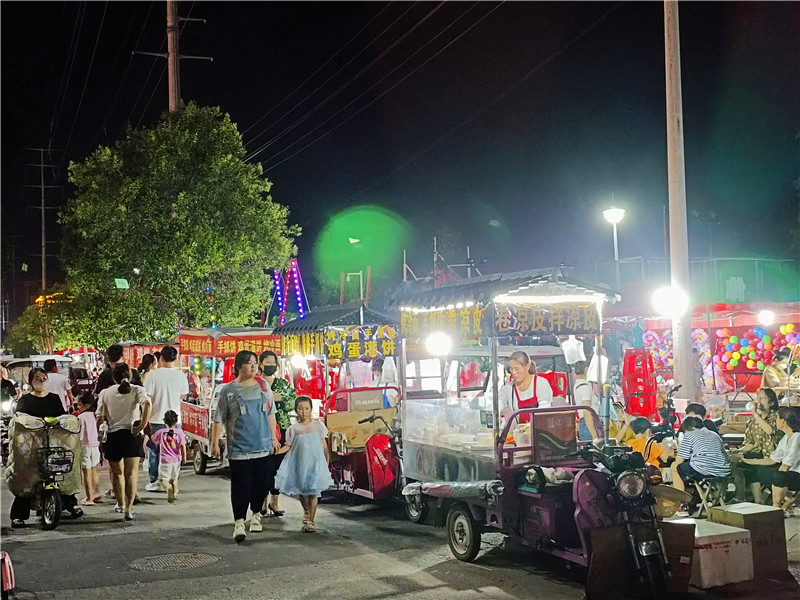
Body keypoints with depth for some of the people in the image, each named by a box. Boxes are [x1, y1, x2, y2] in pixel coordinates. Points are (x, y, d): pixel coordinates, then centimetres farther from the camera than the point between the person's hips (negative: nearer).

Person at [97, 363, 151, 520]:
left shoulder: (105, 393, 6)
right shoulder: (137, 390, 1)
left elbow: (100, 418, 0)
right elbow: (147, 403, -20)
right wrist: (143, 425, -17)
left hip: (113, 435, 2)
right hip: (132, 435, -1)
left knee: (117, 473, 17)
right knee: (132, 473, -1)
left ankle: (121, 504, 32)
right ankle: (129, 508, -12)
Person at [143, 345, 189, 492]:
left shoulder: (153, 374, -10)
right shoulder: (181, 375, -3)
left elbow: (147, 397, -9)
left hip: (156, 419, -2)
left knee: (153, 451, 11)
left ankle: (154, 482, 14)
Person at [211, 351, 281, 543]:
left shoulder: (264, 388, 9)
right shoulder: (229, 390, -2)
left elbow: (270, 414, 18)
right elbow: (218, 420, -1)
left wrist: (273, 438, 18)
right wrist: (215, 443, -4)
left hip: (263, 447, 4)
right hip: (239, 448, -4)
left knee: (261, 484, 9)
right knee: (241, 487, -5)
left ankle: (256, 515, 28)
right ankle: (239, 523, 2)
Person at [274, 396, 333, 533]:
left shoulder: (318, 425, 2)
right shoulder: (294, 429, 2)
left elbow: (324, 444, 9)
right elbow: (288, 446, 2)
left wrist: (327, 460, 11)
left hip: (315, 463, -1)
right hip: (299, 463, 1)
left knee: (313, 492, -6)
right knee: (300, 491, 11)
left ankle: (311, 521, -1)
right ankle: (306, 511, 40)